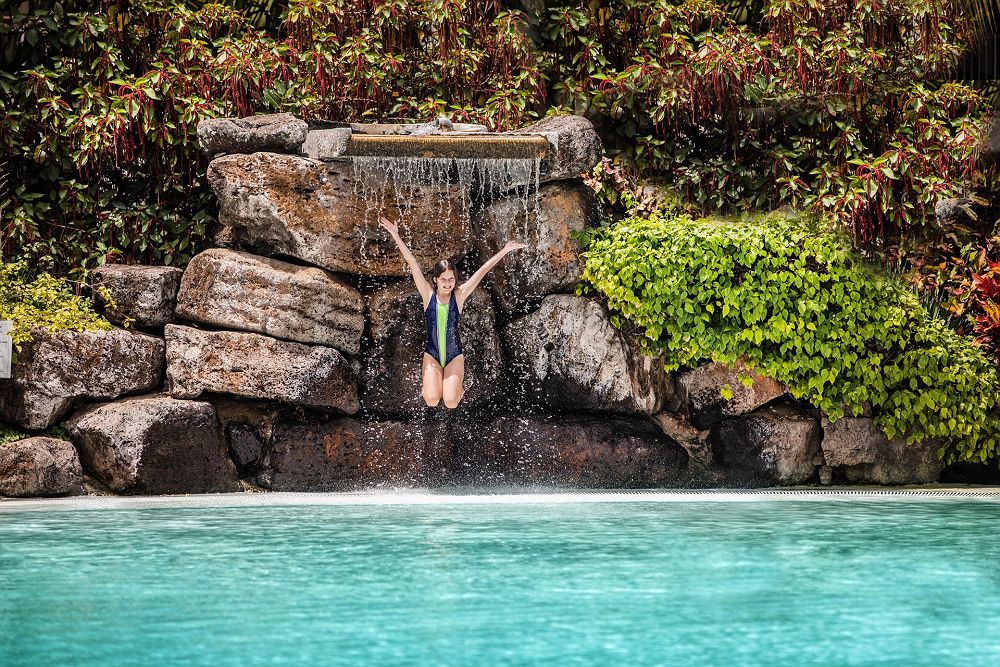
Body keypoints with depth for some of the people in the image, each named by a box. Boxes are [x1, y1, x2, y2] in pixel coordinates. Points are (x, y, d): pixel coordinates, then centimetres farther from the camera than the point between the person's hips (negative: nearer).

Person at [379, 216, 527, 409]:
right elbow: (412, 263, -13)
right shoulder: (428, 294, -8)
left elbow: (483, 270, -11)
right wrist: (395, 236, -17)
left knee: (451, 402, -17)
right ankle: (427, 378, 17)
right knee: (432, 400, -19)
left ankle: (458, 383, 19)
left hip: (454, 355, 0)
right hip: (432, 354, 0)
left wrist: (505, 250, -14)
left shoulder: (459, 295, -9)